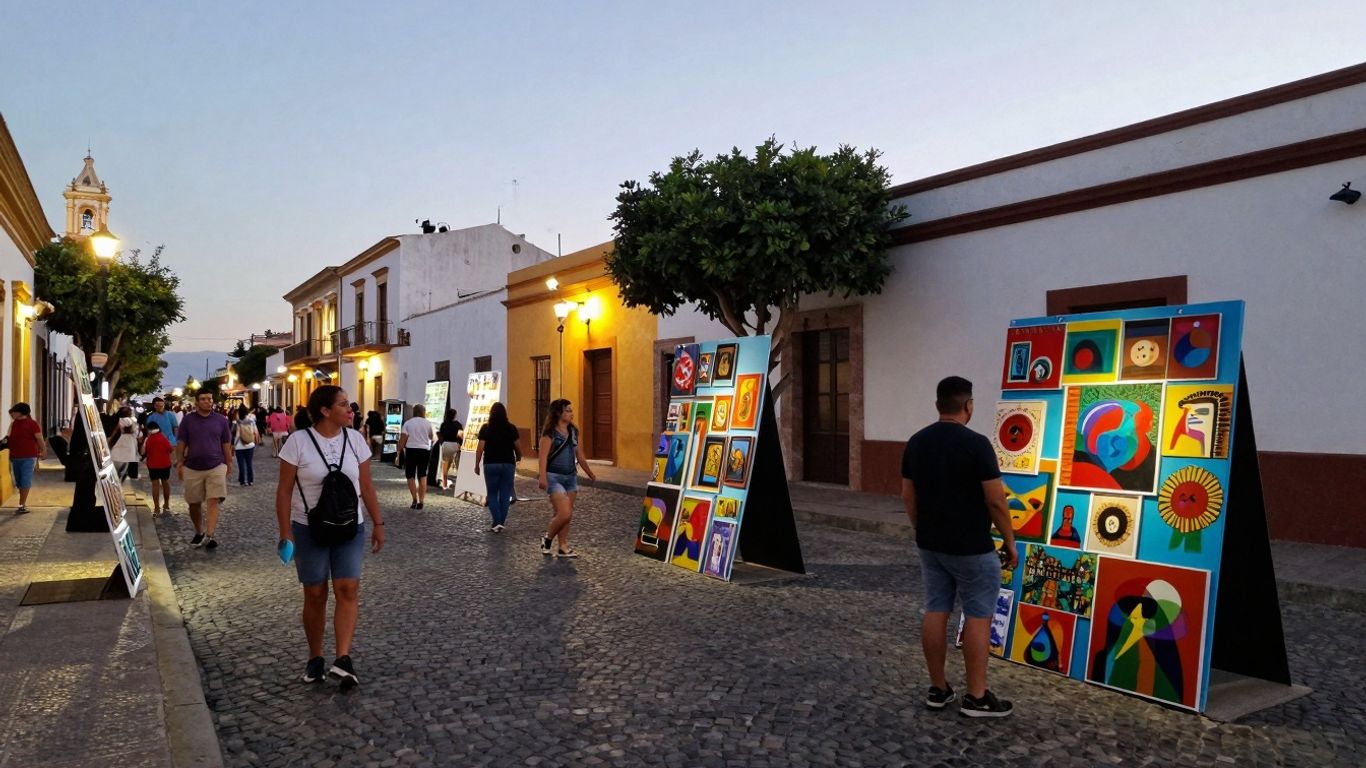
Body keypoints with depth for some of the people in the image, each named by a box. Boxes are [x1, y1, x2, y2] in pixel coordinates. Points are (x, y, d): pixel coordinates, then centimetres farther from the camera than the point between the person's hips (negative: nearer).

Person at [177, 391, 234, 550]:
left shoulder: (221, 420, 2)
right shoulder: (188, 420, 0)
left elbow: (226, 445, 7)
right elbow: (181, 444, 3)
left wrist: (229, 465, 7)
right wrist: (179, 463, -3)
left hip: (216, 467, -1)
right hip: (192, 468, 1)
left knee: (213, 502, -11)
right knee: (194, 504, 10)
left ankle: (209, 536, -15)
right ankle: (199, 533, 29)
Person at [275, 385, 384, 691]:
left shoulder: (355, 439, 1)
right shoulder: (298, 441, -9)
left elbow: (366, 486, 6)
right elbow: (284, 490, -6)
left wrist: (377, 523, 5)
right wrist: (285, 532, -11)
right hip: (309, 529, -2)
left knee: (348, 590, -10)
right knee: (315, 594, 5)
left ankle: (343, 659, -12)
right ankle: (315, 658, 21)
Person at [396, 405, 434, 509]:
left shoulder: (408, 423, -1)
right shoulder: (427, 423, 4)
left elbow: (403, 439, -6)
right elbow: (432, 437, 16)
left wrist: (399, 453, -3)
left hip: (411, 450, -2)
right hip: (424, 450, 2)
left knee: (410, 475, 7)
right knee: (422, 476, 13)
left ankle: (415, 499, -7)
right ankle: (421, 501, 10)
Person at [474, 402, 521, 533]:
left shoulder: (486, 428, -3)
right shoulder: (511, 428, -1)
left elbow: (480, 448, -7)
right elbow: (518, 447, 0)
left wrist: (477, 465, 2)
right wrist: (518, 458, 19)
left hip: (491, 464, -1)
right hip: (508, 464, 1)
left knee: (492, 494, 8)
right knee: (505, 494, 8)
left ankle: (497, 523, -5)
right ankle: (501, 522, 9)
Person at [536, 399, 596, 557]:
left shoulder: (573, 431, 10)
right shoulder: (550, 433, -9)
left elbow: (580, 455, 18)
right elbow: (543, 456, -16)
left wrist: (590, 474, 21)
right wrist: (542, 477, -26)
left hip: (571, 477, 7)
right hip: (554, 477, -7)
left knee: (567, 515, 6)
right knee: (565, 514, -14)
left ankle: (563, 547, 13)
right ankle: (547, 538, 9)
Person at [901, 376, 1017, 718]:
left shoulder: (916, 442, 2)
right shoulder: (976, 444, -18)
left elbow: (908, 496, 8)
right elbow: (996, 501, -15)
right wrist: (1010, 541, -3)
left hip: (930, 545, 6)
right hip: (970, 548, -6)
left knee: (935, 612, 10)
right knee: (978, 617, 4)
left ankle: (938, 689, 17)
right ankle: (977, 697, 9)